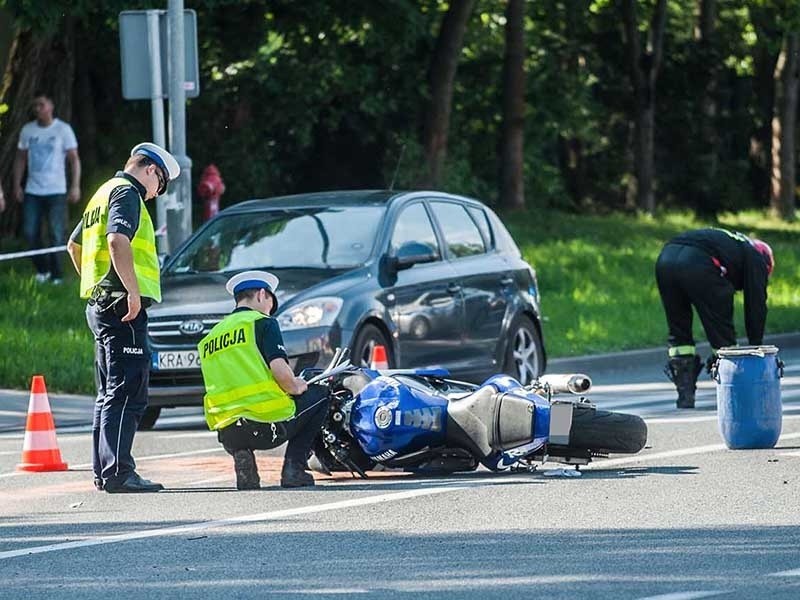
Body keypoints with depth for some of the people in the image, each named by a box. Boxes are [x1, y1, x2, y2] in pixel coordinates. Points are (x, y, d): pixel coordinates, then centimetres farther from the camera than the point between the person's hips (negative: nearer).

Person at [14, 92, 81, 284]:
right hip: (32, 192, 4)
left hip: (56, 191, -4)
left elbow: (74, 159, -3)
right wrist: (17, 185, 5)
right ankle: (42, 270, 16)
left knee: (56, 235, -4)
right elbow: (20, 158, 14)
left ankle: (57, 275, 4)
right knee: (30, 232, -1)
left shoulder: (63, 129, -2)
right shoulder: (27, 130, 8)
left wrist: (75, 186, -12)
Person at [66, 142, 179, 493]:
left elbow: (74, 245, 35)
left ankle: (104, 471, 17)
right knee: (128, 393, -13)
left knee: (110, 394, 15)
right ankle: (118, 473, -19)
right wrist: (133, 291, -25)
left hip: (100, 306, 11)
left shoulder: (103, 194, 23)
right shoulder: (127, 193, -8)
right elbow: (118, 241, -25)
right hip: (122, 306, -11)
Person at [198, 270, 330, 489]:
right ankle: (294, 467, 9)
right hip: (267, 425, -5)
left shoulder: (209, 339, 19)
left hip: (226, 434, 5)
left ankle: (242, 456, 7)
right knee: (320, 395, 20)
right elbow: (280, 371, -12)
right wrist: (296, 387, 9)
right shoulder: (262, 323, 1)